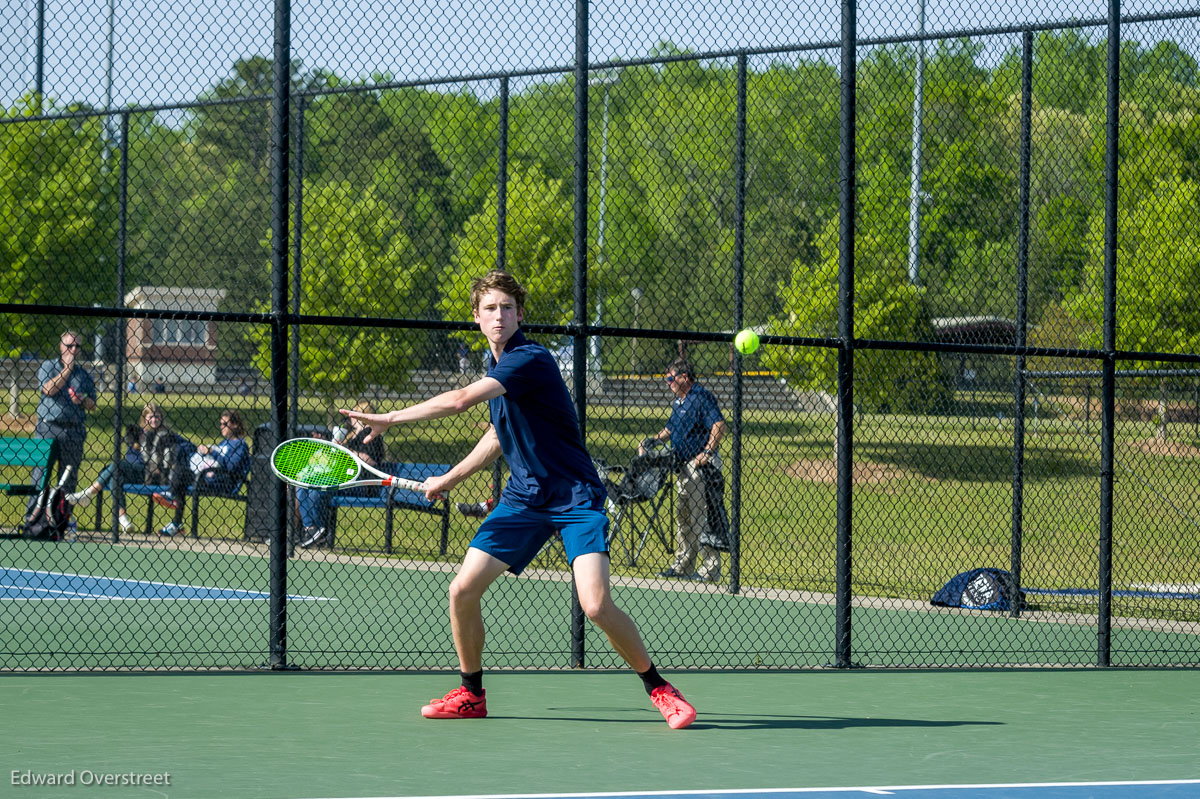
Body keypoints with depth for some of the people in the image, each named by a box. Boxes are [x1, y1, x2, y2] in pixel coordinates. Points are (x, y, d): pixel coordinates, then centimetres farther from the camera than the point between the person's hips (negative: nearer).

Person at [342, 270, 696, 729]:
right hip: (523, 498, 8)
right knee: (463, 590, -4)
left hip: (575, 497, -8)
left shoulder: (531, 360, -19)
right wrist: (450, 478, 25)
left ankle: (658, 688, -1)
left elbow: (460, 401, -28)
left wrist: (389, 419, -20)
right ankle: (471, 695, 15)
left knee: (596, 606, -22)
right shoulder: (493, 365, 10)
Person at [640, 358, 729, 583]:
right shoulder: (679, 402, 18)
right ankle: (682, 565, 21)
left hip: (701, 466, -10)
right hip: (683, 468, 10)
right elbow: (671, 429, 30)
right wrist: (652, 440, 14)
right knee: (683, 518, 14)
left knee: (702, 518, -9)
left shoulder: (701, 397, -11)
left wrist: (707, 452, -27)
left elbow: (719, 425, -21)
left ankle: (711, 569, -7)